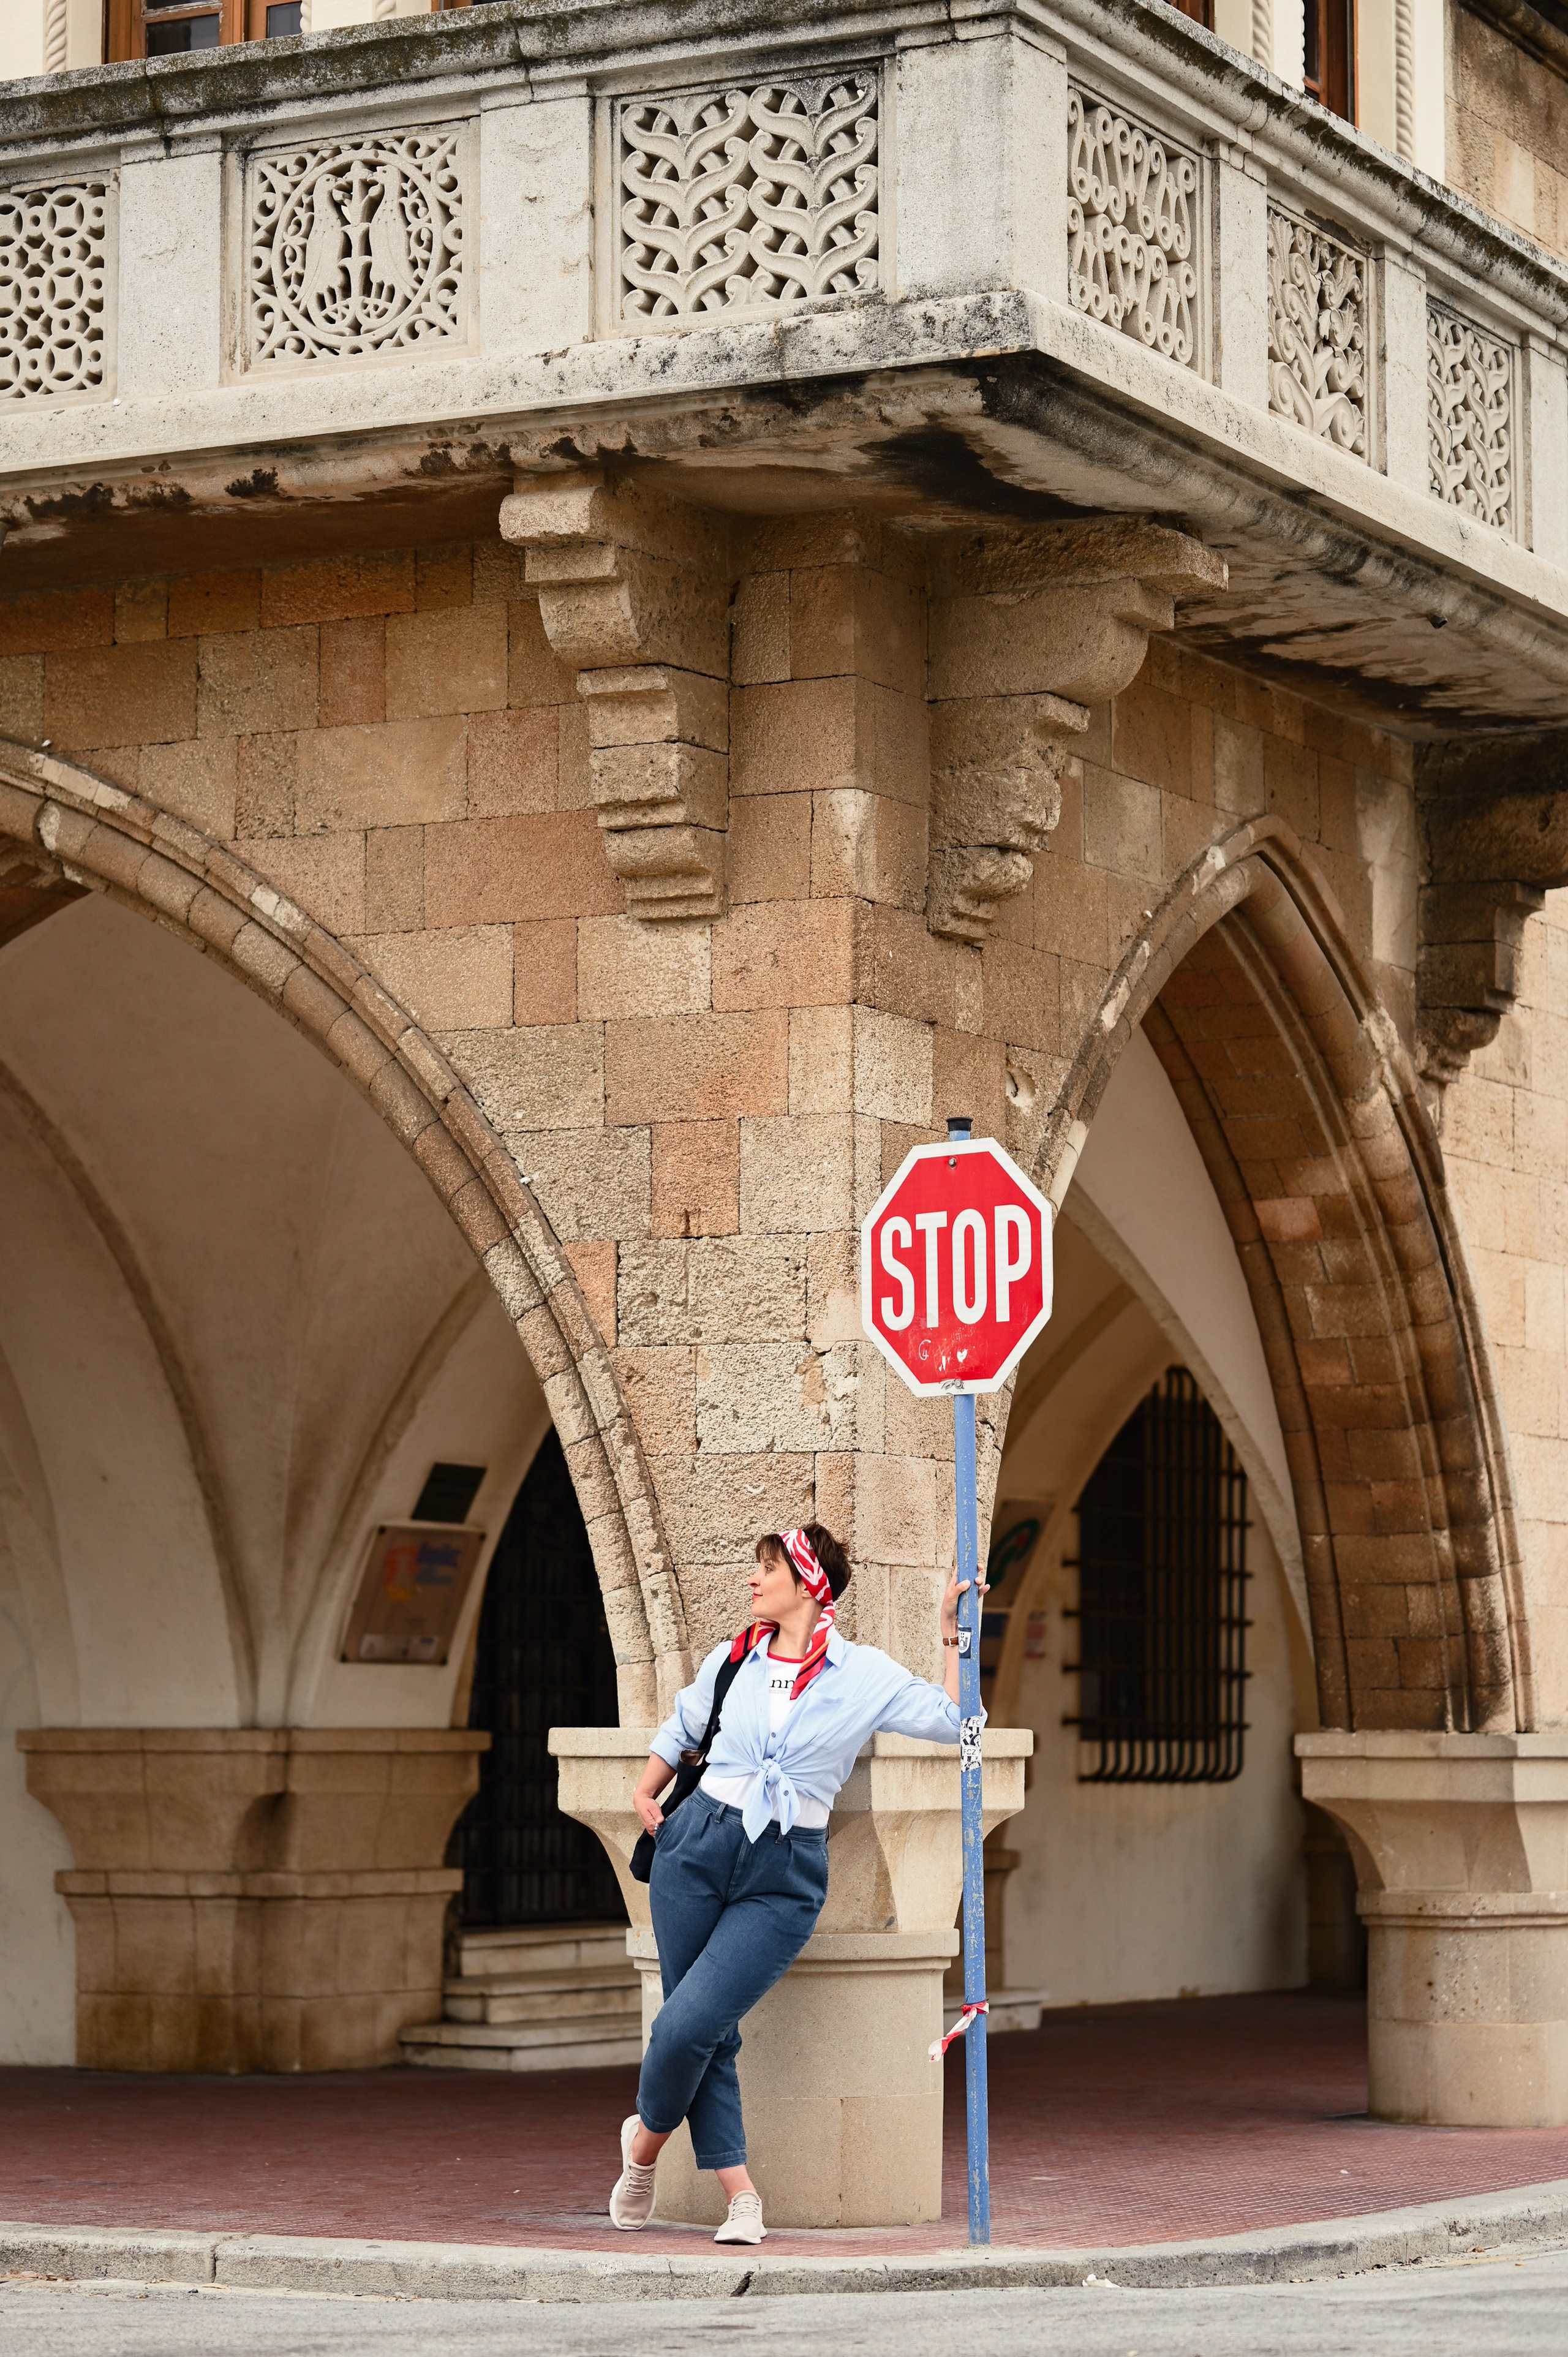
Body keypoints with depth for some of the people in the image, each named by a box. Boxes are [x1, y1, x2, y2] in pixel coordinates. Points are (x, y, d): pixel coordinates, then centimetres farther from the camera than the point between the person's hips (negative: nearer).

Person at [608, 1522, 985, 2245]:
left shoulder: (863, 1675, 0)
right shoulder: (731, 1662, 9)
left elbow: (952, 1722, -6)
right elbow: (682, 1728, 27)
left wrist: (954, 1637, -10)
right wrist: (647, 1791, 15)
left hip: (785, 1876, -3)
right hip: (697, 1848, 3)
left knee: (689, 2023, -14)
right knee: (709, 2036, 0)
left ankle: (647, 2137, 13)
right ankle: (739, 2194, 11)